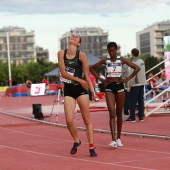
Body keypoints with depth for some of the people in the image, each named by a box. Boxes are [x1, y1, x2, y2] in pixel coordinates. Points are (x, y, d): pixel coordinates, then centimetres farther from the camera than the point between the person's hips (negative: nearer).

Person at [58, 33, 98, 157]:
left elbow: (87, 75, -5)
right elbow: (63, 73, -5)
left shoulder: (82, 55, -6)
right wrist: (79, 80, -11)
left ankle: (91, 147, 5)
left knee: (87, 120, -1)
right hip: (68, 90, 2)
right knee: (69, 120, -7)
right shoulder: (61, 53, 1)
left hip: (81, 89, -2)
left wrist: (93, 91, -11)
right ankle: (76, 141, 20)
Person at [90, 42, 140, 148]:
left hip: (119, 86, 1)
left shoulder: (121, 60, 2)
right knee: (112, 113, -12)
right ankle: (113, 140, -20)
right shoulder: (105, 60, 3)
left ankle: (118, 138, 18)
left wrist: (127, 79, -4)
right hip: (109, 87, -1)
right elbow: (92, 68, 11)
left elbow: (137, 68, 2)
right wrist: (100, 79, 1)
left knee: (119, 113, 7)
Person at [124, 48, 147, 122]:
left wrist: (129, 86, -13)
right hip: (142, 83, 8)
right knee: (141, 100, 9)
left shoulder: (134, 62, -15)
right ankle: (141, 117, 10)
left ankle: (132, 117, 0)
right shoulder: (142, 61, 9)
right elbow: (143, 73, 12)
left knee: (133, 101, -2)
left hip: (135, 84, -8)